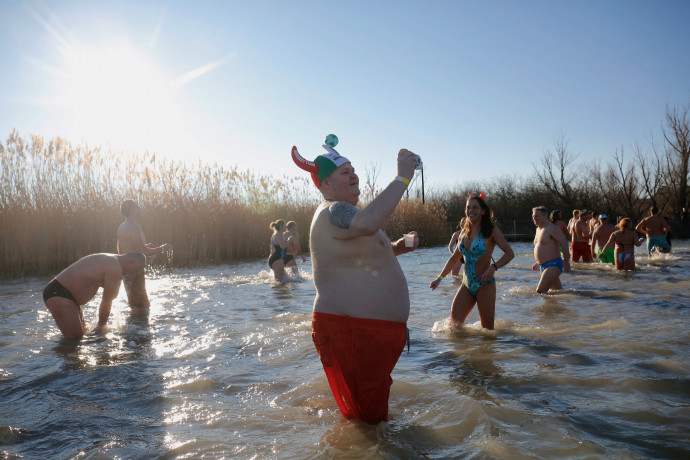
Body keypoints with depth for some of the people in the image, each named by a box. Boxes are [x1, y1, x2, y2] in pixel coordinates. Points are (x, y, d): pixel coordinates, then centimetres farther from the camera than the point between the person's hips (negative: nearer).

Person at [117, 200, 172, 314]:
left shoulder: (122, 227, 13)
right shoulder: (134, 226, -17)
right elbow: (143, 252, -22)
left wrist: (145, 246, 23)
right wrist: (162, 248, -9)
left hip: (126, 269, 10)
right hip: (134, 271, -10)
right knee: (140, 308, -4)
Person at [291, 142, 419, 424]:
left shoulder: (343, 213, 17)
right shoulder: (333, 211, -20)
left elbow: (365, 256, 28)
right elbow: (368, 223, -43)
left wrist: (397, 248, 9)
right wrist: (402, 177, -34)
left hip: (371, 329, 12)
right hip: (349, 331, -12)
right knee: (365, 417, 1)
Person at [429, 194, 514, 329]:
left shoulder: (491, 231, -5)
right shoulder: (465, 232, 11)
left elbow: (509, 253, -8)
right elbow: (454, 258, 19)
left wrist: (494, 267, -24)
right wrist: (439, 278, 15)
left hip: (485, 285, -5)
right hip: (467, 285, 5)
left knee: (487, 328, -1)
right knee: (454, 321, -2)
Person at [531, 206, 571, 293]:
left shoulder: (551, 228, -12)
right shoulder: (538, 229, 16)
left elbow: (564, 243, -19)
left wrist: (566, 261, -22)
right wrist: (537, 263, 24)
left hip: (553, 265, -10)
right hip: (543, 266, 10)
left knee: (540, 291, -21)